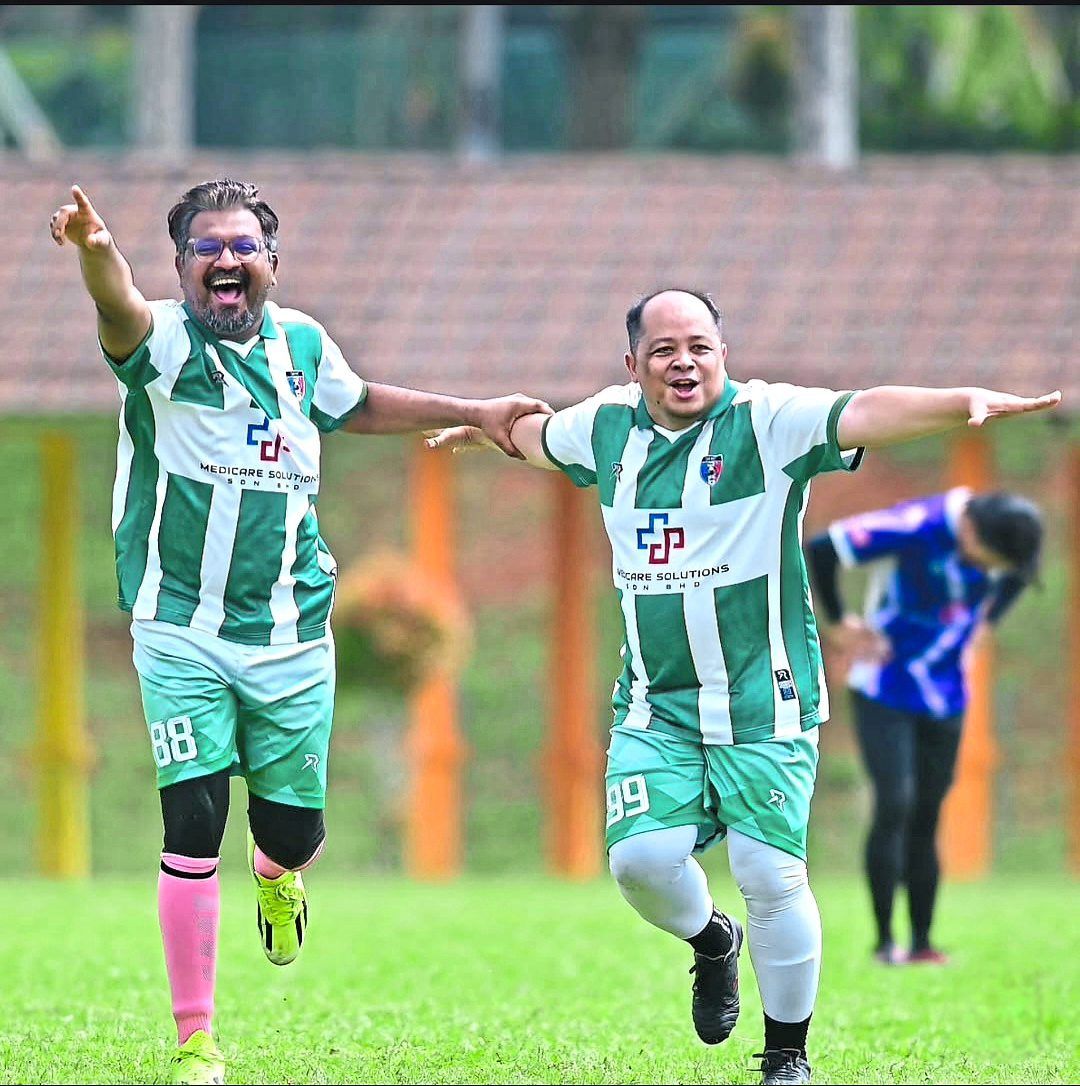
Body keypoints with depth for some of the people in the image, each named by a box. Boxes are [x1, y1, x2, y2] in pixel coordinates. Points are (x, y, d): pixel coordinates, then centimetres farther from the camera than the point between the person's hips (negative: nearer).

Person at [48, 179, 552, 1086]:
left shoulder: (301, 343, 5)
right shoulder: (164, 341, -10)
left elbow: (356, 405, 27)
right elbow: (122, 310, -35)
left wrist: (473, 414, 33)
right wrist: (96, 250, -58)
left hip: (291, 636, 4)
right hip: (182, 631, -4)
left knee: (295, 828, 9)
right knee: (193, 830, -10)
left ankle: (276, 877, 49)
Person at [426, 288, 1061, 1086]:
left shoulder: (768, 422, -8)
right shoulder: (608, 427, 7)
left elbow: (865, 415, -25)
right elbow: (538, 435, 30)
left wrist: (963, 403, -41)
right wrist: (482, 431, 50)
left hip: (763, 704, -4)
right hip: (655, 707, 4)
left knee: (771, 876, -8)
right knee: (643, 856, -12)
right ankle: (711, 942, 24)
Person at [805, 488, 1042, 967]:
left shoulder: (1001, 546, -7)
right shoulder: (915, 528, -26)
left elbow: (1015, 576, 19)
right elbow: (819, 550, -23)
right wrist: (837, 624, -14)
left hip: (946, 696, 5)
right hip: (885, 690, -5)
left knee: (926, 817, 6)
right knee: (895, 806, -14)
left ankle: (922, 943, 10)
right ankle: (885, 941, -8)